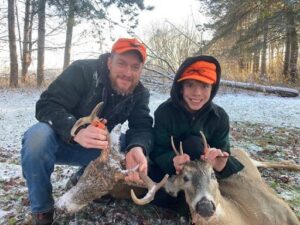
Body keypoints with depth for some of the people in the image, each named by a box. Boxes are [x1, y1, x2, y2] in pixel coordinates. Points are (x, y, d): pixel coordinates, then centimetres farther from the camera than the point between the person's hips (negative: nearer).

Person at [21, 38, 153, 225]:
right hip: (60, 140, -3)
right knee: (38, 137, -35)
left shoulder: (140, 94, -8)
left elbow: (142, 127, -19)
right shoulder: (83, 71, -21)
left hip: (96, 148, 3)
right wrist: (76, 132, -49)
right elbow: (46, 105, -29)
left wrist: (137, 148, -45)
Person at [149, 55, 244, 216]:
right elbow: (158, 153, -20)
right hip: (169, 170, -1)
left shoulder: (220, 116, -13)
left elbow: (223, 153, -18)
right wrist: (173, 162, -44)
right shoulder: (164, 112, -19)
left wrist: (219, 163, -43)